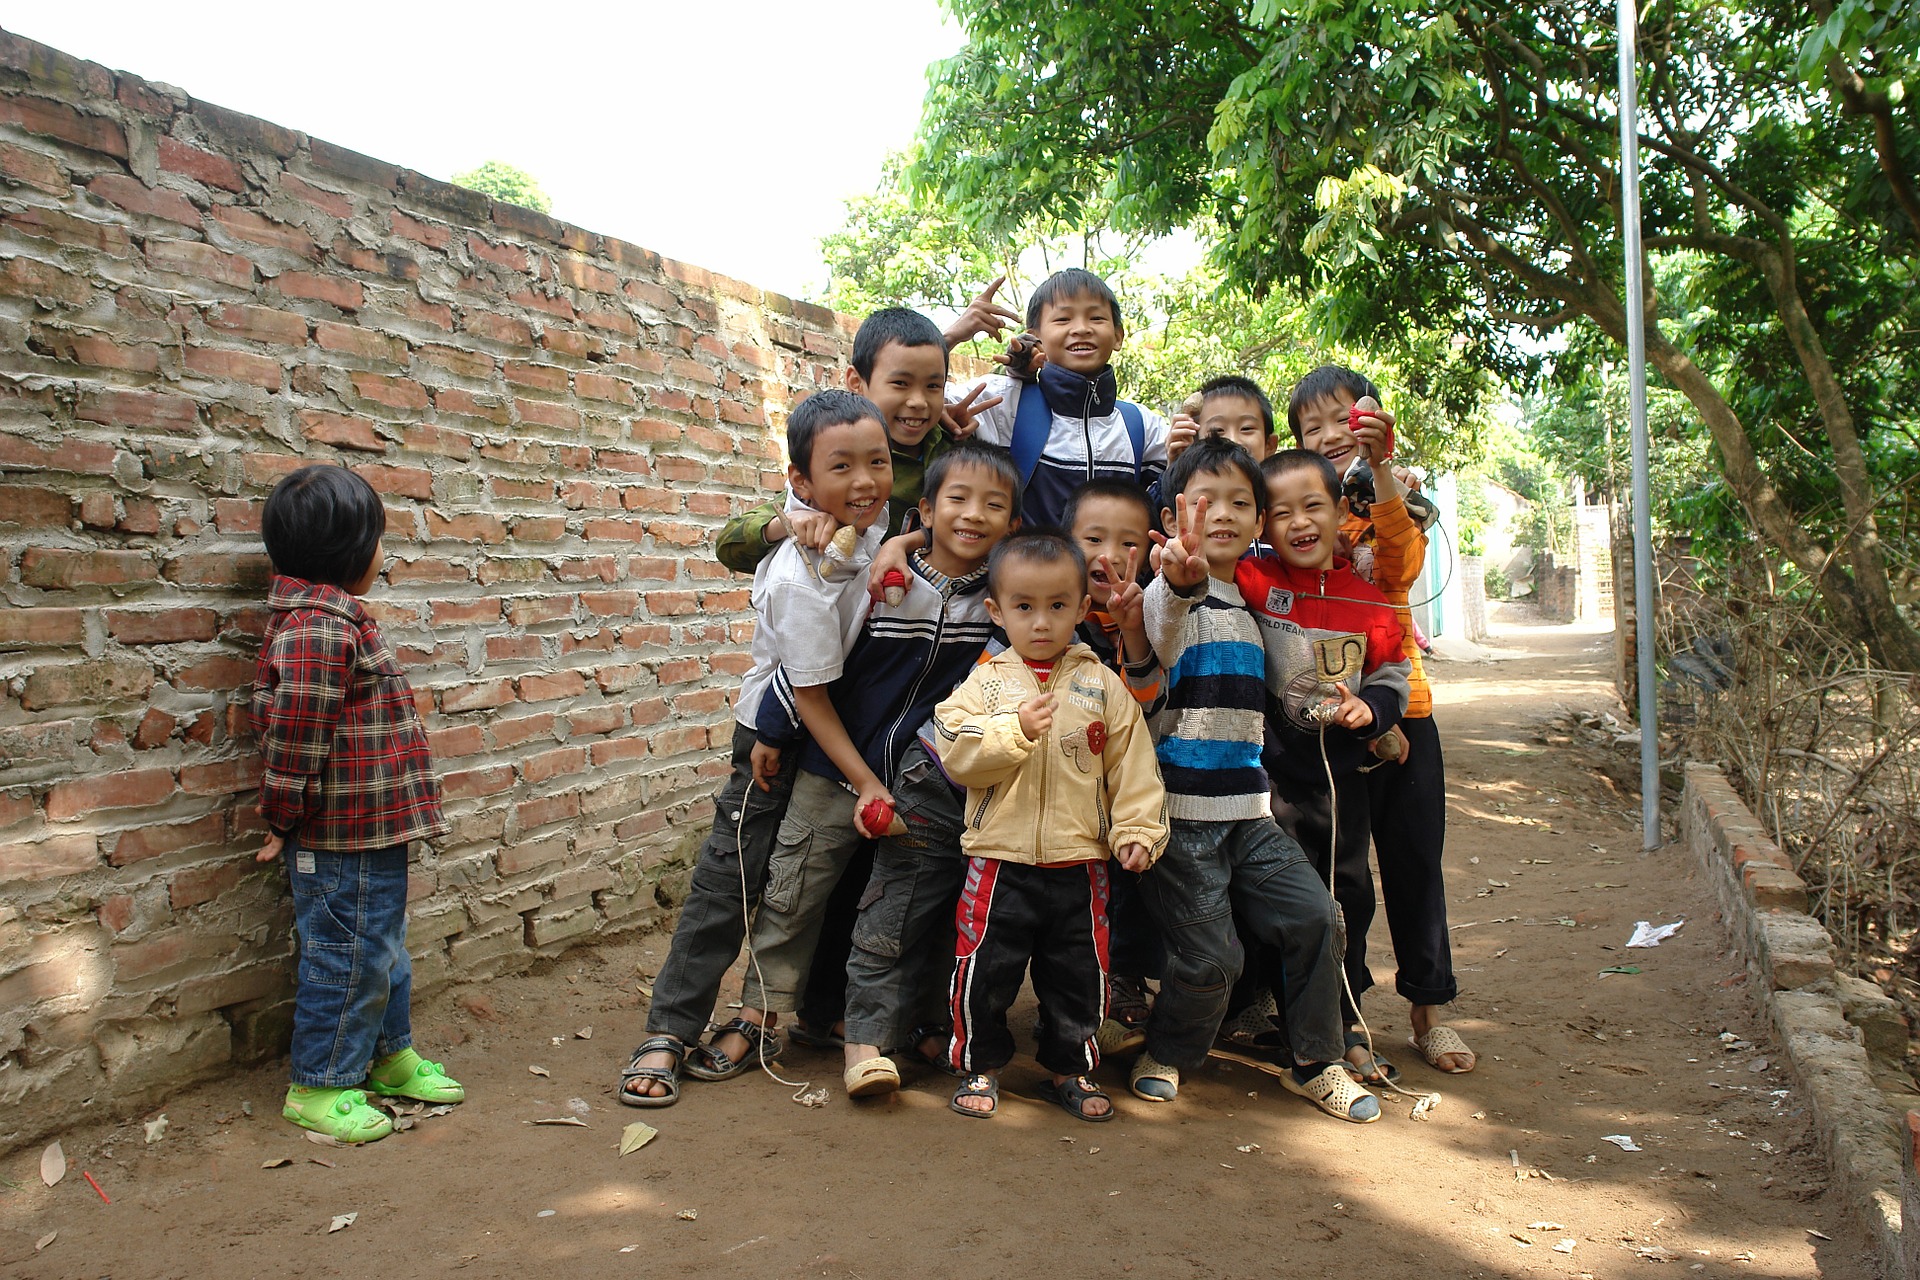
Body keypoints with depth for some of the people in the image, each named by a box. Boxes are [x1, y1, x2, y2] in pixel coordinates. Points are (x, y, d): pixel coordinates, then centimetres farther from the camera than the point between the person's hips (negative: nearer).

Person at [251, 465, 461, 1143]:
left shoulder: (332, 618, 11)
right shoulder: (315, 630, -23)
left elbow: (280, 724, 19)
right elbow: (292, 740, -23)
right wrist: (284, 823, -11)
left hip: (371, 834, 10)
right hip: (343, 842, -10)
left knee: (384, 950, 22)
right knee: (347, 959, 3)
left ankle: (390, 1056, 38)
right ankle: (319, 1087, 19)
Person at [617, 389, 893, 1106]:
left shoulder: (866, 512, -12)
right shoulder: (805, 581, -32)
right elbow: (810, 696, -26)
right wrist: (866, 782, -24)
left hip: (843, 722, 7)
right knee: (733, 874, -4)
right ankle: (670, 1029, 5)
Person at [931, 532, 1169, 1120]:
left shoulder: (1102, 686, 2)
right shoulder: (986, 682, 0)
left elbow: (1132, 765, 2)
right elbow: (956, 754, -11)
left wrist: (1137, 830, -7)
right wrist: (1015, 731, -22)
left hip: (1079, 862, 1)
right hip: (999, 859, -1)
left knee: (1078, 972, 11)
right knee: (985, 967, 4)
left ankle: (1070, 1067, 31)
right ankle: (981, 1065, 25)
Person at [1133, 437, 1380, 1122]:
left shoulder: (1252, 605, 14)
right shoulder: (1172, 595, -7)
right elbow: (1161, 632, -35)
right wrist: (1179, 582, -56)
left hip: (1248, 809, 6)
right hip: (1179, 811, -6)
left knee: (1310, 913, -4)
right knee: (1211, 955, -8)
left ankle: (1315, 1063, 16)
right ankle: (1165, 1053, 20)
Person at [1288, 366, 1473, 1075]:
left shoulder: (1398, 505, 7)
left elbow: (1401, 566, -17)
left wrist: (1380, 466, -27)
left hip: (1403, 705, 2)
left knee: (1415, 857, 6)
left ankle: (1428, 1007, 19)